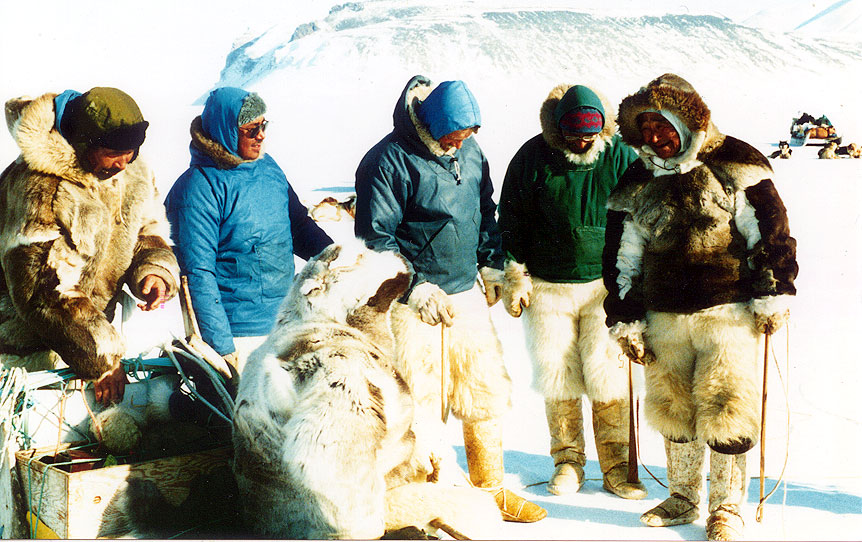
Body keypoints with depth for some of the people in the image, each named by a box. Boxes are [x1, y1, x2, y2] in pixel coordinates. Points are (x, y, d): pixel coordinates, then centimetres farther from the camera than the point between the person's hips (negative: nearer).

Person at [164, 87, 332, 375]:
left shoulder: (268, 167, 7)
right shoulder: (199, 189, -14)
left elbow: (300, 227, 19)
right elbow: (198, 274, -17)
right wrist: (222, 347, -21)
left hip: (286, 320, 7)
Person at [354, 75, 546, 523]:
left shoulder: (470, 151, 7)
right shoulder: (389, 161, -14)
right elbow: (375, 239, -14)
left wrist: (492, 265, 16)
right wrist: (417, 289, -18)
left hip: (467, 293, 7)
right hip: (414, 302, -6)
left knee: (486, 393, 12)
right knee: (420, 403, -1)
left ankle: (490, 488, 28)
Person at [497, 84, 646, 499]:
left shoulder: (621, 157, -2)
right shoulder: (533, 158, -4)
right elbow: (512, 221, 4)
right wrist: (516, 277, 2)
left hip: (606, 282, 0)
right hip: (548, 286, 1)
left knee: (607, 370, -4)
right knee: (557, 373, 4)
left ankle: (616, 464, 9)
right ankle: (568, 460, 19)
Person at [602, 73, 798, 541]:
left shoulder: (734, 165, -2)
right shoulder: (636, 186, 10)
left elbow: (770, 232, 0)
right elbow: (621, 261, 13)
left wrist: (773, 296, -4)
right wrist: (626, 322, 10)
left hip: (728, 313, -4)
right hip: (665, 318, 4)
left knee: (725, 412, -4)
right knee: (673, 410, 11)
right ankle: (683, 498, 28)